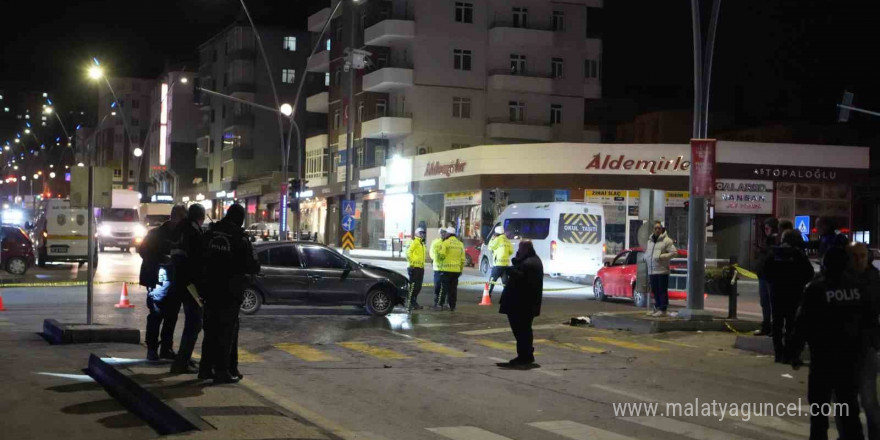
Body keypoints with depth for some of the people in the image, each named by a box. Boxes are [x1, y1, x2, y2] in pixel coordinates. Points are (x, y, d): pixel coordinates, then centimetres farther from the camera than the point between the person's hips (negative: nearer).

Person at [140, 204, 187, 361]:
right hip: (159, 280, -5)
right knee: (156, 316, -5)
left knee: (172, 316, 9)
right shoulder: (157, 234, -1)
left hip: (176, 282, 5)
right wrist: (163, 259, -16)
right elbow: (143, 250, -5)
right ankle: (152, 349, 2)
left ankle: (166, 348, 18)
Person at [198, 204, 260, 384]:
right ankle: (221, 370, 0)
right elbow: (252, 266, -11)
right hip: (230, 292, -5)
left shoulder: (210, 234, 2)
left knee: (211, 329, 15)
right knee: (227, 331, 1)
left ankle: (206, 368, 19)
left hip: (210, 289, 5)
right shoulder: (240, 239, -13)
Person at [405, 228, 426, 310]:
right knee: (413, 286, -8)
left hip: (421, 267, 9)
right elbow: (408, 252, -19)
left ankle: (414, 302, 20)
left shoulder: (422, 243, 20)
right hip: (414, 267, -9)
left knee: (418, 287, 12)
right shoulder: (414, 242, -9)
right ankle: (409, 303, -5)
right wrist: (411, 263, -20)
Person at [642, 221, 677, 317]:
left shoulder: (666, 240, -4)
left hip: (662, 270, -7)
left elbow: (673, 252, -10)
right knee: (655, 290, 11)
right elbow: (647, 252, 28)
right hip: (651, 271, 7)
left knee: (662, 291, -5)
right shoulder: (650, 240, 18)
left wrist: (661, 256, -16)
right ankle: (657, 307, 20)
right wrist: (646, 258, 5)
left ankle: (662, 309, -4)